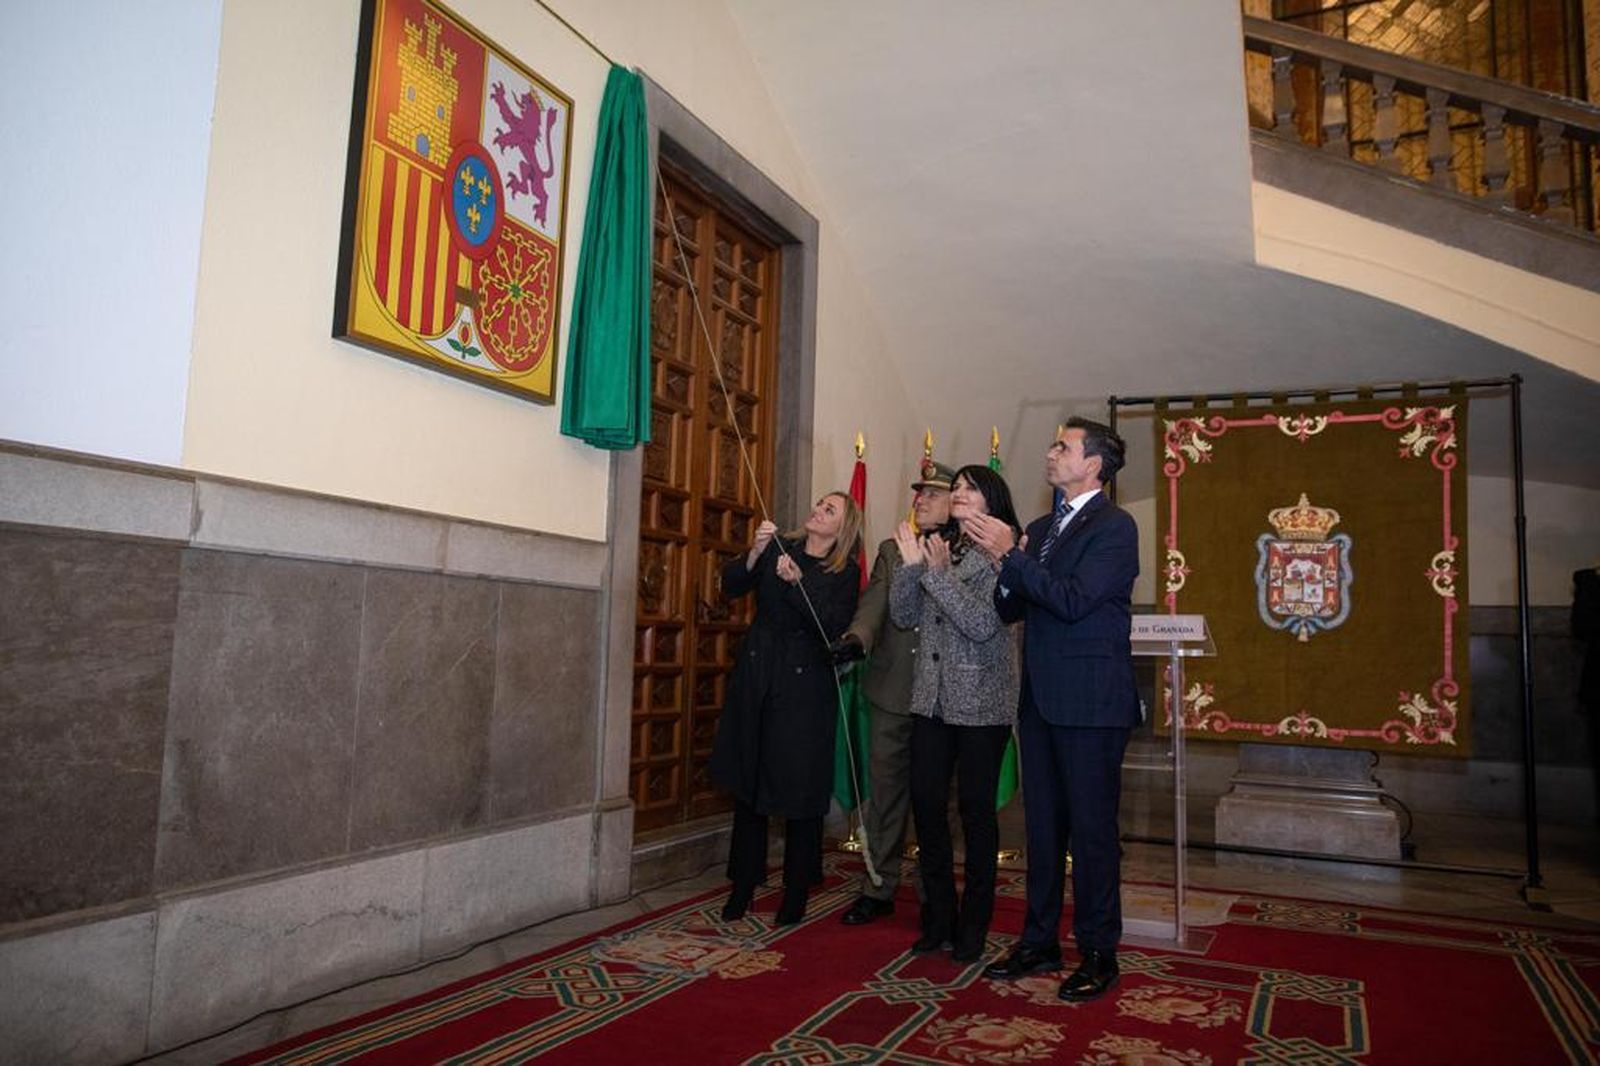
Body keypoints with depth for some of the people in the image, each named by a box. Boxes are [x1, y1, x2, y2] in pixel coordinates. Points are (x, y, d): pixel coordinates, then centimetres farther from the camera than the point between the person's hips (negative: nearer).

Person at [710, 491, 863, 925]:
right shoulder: (780, 547, 6)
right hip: (756, 678, 3)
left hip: (805, 688, -3)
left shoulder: (846, 573, -1)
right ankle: (744, 884, 22)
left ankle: (796, 893, 16)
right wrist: (755, 552, -16)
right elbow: (731, 585, 0)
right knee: (747, 783, 8)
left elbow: (834, 627, -14)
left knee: (801, 791, 0)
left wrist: (798, 583, -23)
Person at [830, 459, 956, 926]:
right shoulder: (891, 549, 11)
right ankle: (878, 888, 23)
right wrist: (856, 638, -20)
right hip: (892, 690, 3)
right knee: (884, 791, 10)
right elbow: (874, 604, -3)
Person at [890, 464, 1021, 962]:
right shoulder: (937, 549, 11)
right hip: (933, 697, 5)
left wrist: (937, 573, -19)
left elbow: (983, 623, -18)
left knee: (975, 809, 4)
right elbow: (904, 615, 6)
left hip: (981, 702, -5)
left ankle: (974, 924, 19)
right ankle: (938, 918, 22)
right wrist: (911, 565, -8)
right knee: (926, 803, 6)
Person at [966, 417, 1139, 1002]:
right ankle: (1040, 940, 27)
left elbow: (1073, 601, -21)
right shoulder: (1042, 528, 15)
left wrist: (1011, 555, -19)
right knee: (1042, 825, 14)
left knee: (1091, 827, 2)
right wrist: (1006, 570, -7)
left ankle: (1099, 953, 16)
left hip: (1090, 701, -7)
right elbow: (1011, 610, 13)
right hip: (1040, 699, 8)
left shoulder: (1114, 526, -9)